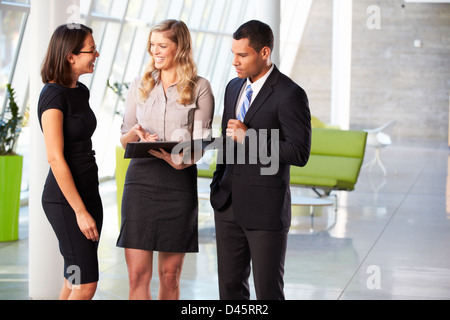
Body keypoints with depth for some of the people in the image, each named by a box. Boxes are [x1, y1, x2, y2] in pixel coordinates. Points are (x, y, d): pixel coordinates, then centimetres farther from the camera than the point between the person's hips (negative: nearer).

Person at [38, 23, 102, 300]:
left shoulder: (81, 91, 11)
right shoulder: (54, 95, -15)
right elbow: (55, 158, -18)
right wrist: (80, 211, -19)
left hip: (88, 192, 9)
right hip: (65, 200, -9)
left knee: (75, 282, 10)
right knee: (86, 285, -9)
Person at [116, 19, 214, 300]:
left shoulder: (200, 88, 4)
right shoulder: (139, 87, 13)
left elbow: (202, 142, 0)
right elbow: (124, 140, 16)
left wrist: (183, 160, -22)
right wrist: (135, 133, -8)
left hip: (180, 180, -2)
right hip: (141, 178, 2)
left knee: (170, 275, 5)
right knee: (138, 274, -5)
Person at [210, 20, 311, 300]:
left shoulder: (290, 95, -12)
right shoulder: (234, 88, 12)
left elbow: (299, 154, -17)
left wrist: (249, 137, -18)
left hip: (266, 209, -7)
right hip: (229, 205, 7)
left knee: (268, 290, 2)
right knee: (230, 287, 12)